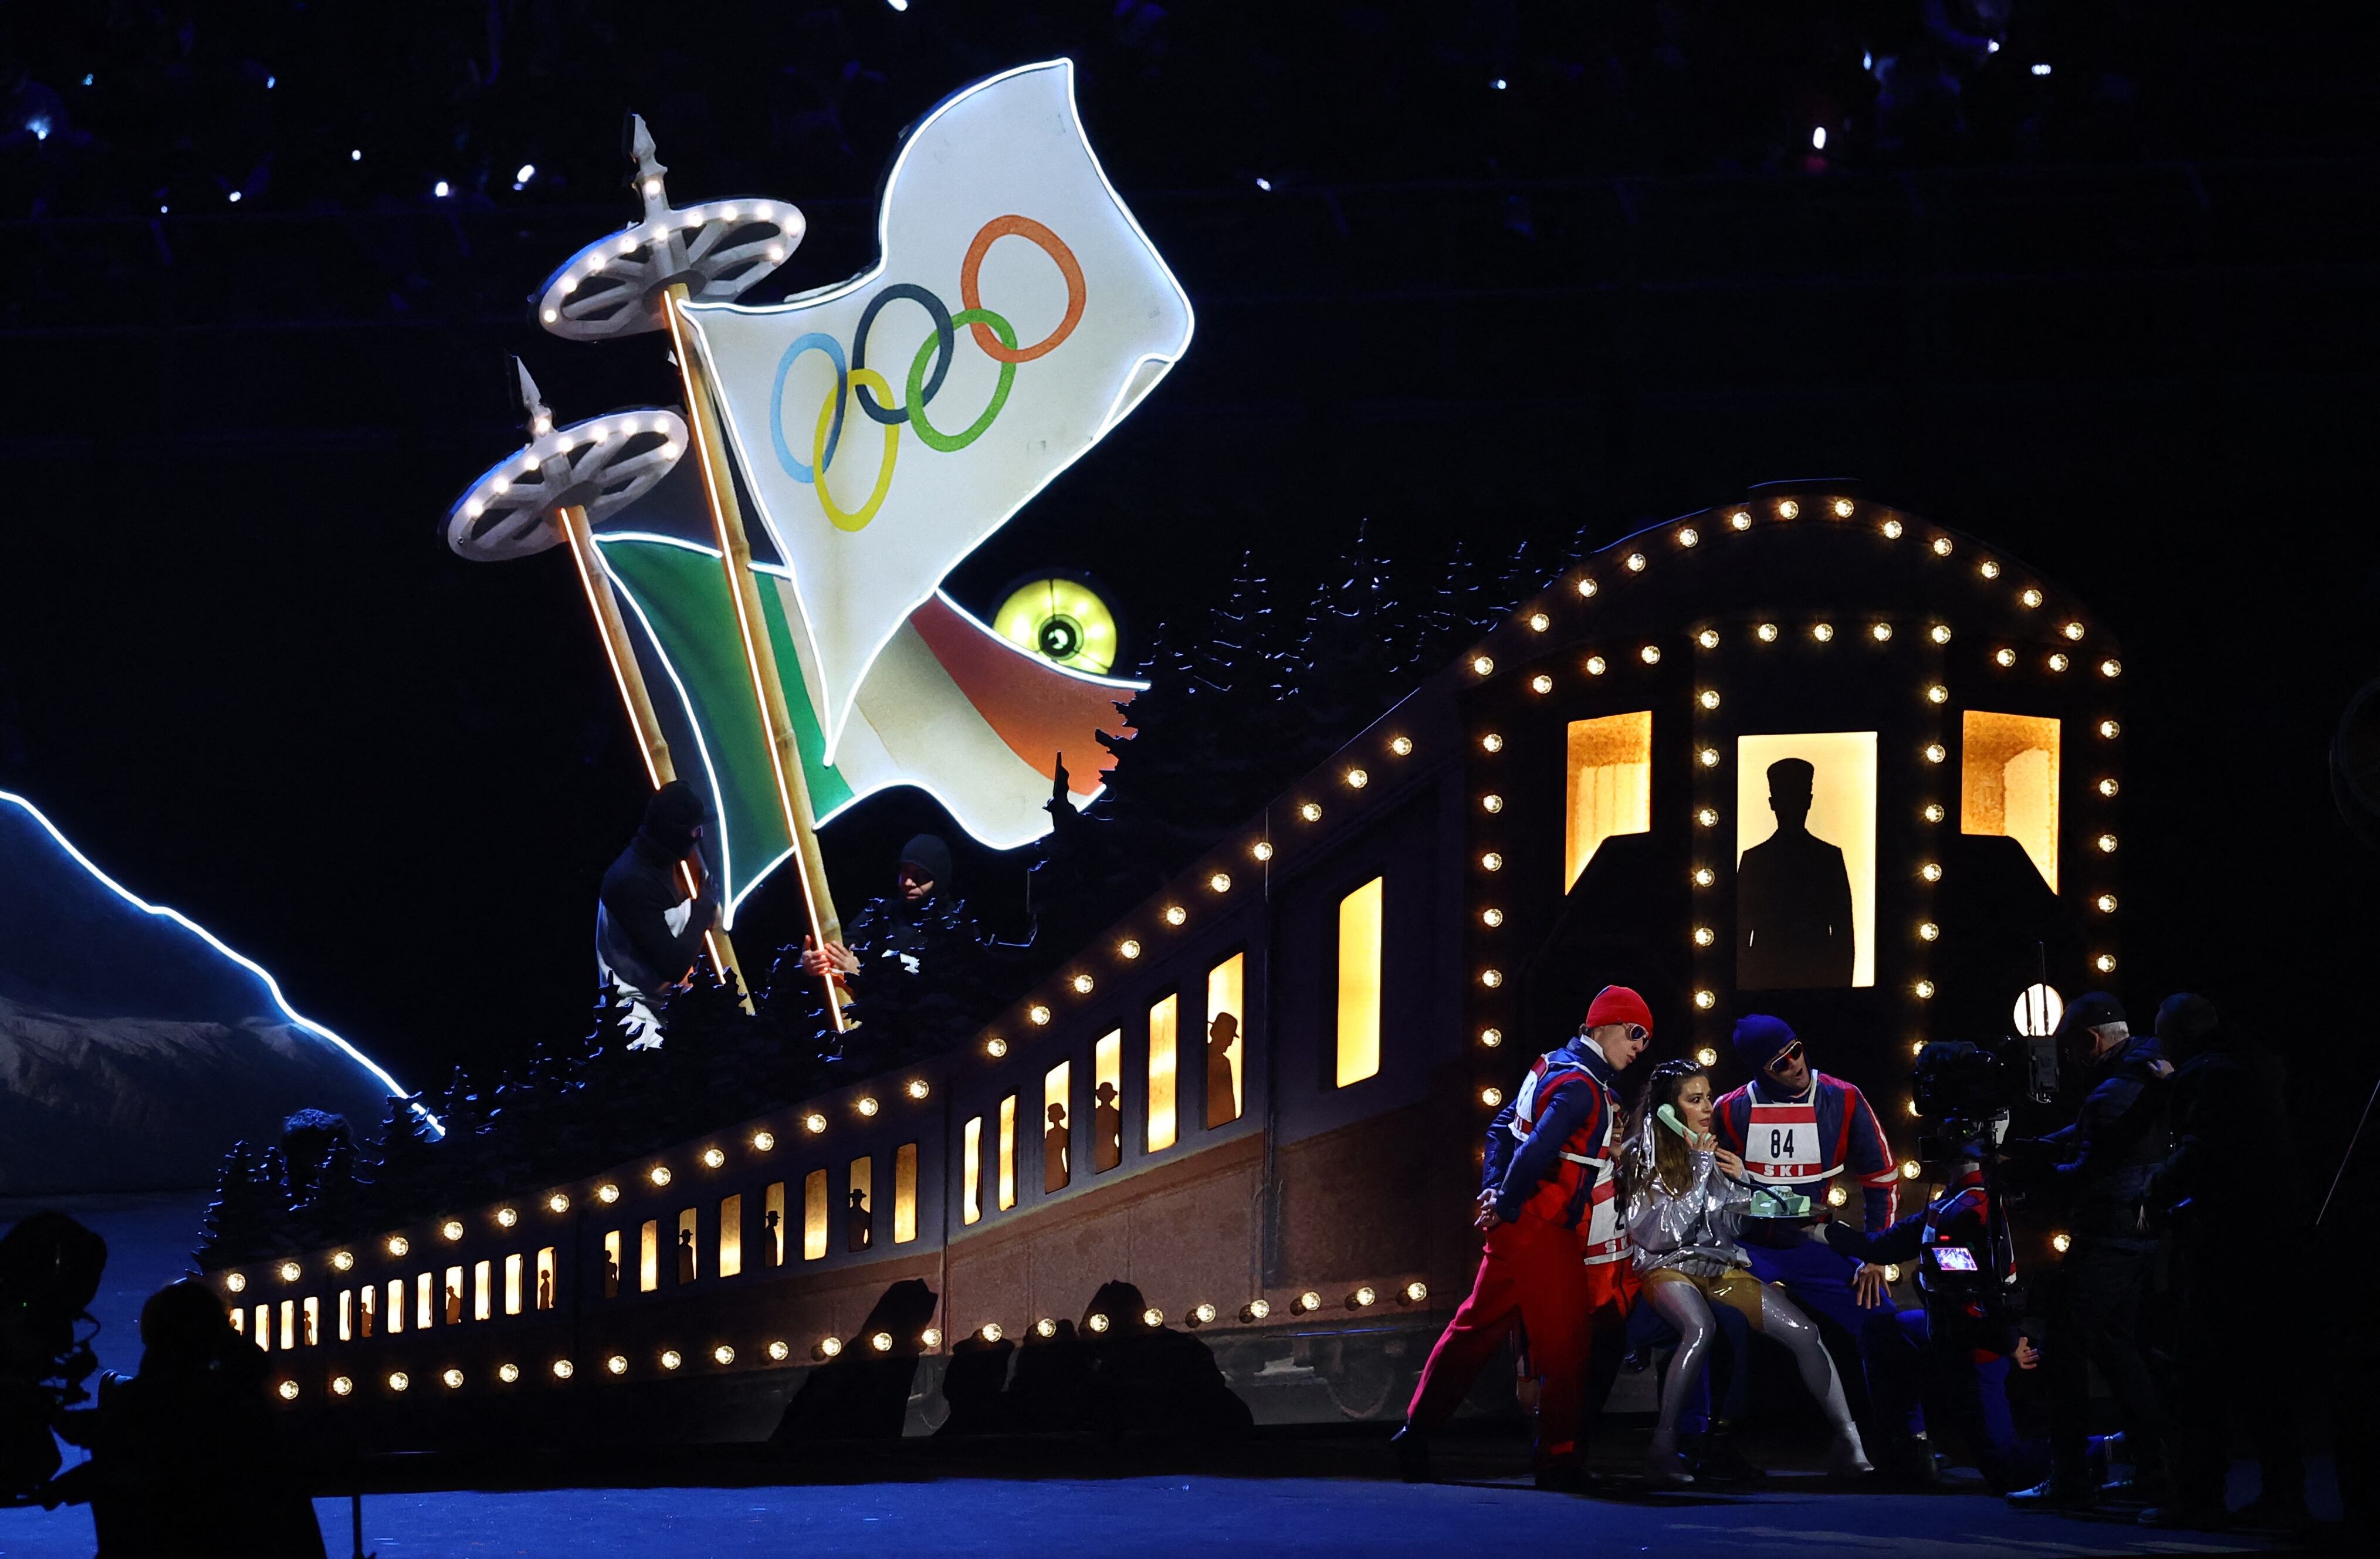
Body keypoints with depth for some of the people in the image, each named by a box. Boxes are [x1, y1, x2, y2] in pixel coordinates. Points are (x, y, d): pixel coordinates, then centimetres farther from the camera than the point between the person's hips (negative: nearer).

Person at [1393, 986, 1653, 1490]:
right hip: (1545, 1235, -10)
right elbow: (1535, 1152, -27)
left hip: (1516, 1227, 10)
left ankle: (1416, 1434, 15)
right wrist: (1506, 1207, -14)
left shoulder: (1555, 1067, 14)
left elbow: (1503, 1128, 19)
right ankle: (1558, 1457, 1)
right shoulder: (1581, 1087, -18)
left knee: (1475, 1329, 13)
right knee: (1564, 1344, -3)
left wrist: (1492, 1191, 10)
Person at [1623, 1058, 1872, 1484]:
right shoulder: (1642, 1157, -3)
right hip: (1669, 1269, -6)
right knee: (1701, 1328, -39)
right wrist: (1699, 1169, -12)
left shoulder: (1714, 1149, 12)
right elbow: (1659, 1234, -13)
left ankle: (1848, 1445, -10)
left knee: (1805, 1333, -12)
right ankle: (1662, 1448, -37)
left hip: (1723, 1268, 6)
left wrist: (1742, 1181, -2)